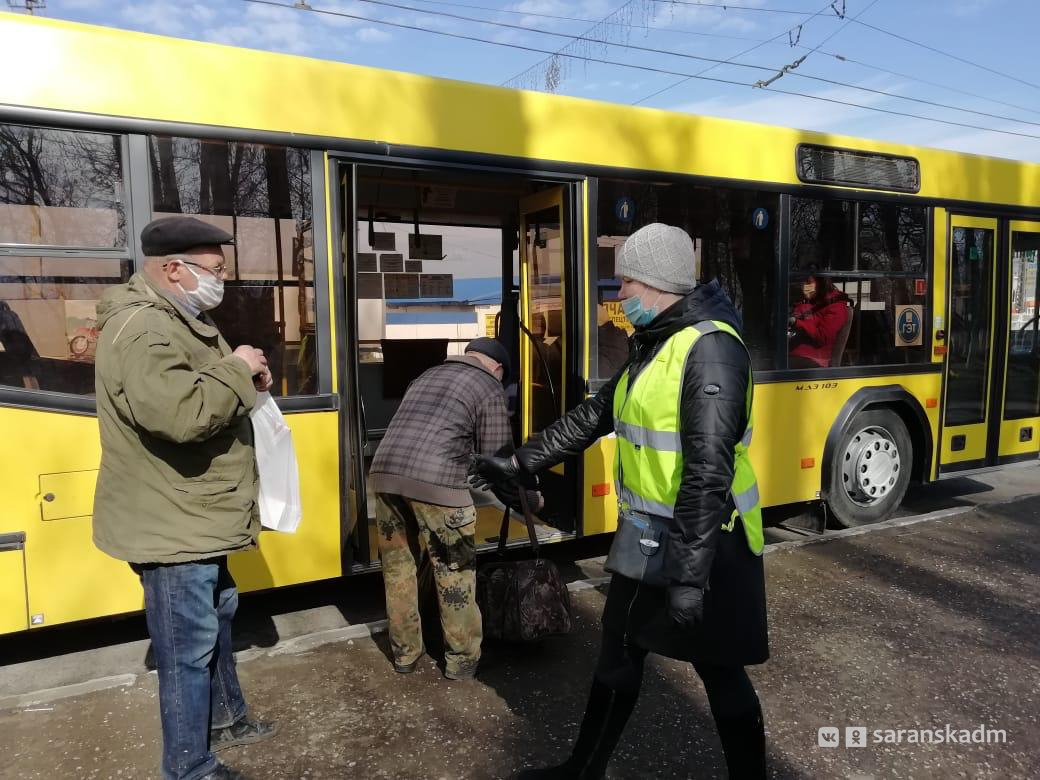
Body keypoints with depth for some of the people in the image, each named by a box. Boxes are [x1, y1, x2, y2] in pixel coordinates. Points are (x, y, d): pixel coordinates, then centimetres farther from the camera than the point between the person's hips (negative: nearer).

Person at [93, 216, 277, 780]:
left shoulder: (177, 320, 12)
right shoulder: (142, 330, -24)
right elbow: (182, 413, -38)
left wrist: (243, 382, 3)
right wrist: (237, 370, -22)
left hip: (194, 519, 11)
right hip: (171, 527, -11)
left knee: (218, 617, 25)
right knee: (189, 648, 3)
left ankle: (225, 718, 44)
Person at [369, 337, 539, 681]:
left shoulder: (427, 376, 29)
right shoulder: (488, 386, 9)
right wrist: (530, 498, 22)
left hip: (385, 473, 6)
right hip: (437, 483, -6)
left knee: (397, 568, 19)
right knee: (455, 573, 11)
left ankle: (405, 653, 33)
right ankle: (462, 660, 24)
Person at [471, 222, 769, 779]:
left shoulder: (710, 347, -20)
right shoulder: (651, 346, 10)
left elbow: (709, 470, -27)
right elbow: (592, 417, 16)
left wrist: (690, 574, -29)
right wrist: (518, 465, 16)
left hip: (704, 545, -9)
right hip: (647, 539, 9)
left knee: (720, 670, 8)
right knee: (619, 654, 19)